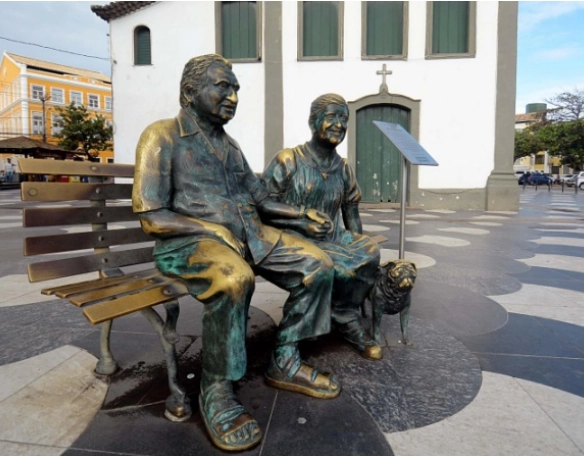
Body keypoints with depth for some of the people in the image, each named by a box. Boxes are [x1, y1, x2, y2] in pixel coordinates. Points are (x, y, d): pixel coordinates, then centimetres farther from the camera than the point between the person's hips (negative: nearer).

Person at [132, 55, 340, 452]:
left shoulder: (228, 144, 19)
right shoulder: (162, 137, -4)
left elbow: (260, 200, 22)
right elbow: (152, 217, -11)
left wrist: (302, 215, 8)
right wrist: (214, 230, -19)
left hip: (248, 235, 8)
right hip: (189, 241, -7)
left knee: (318, 265, -6)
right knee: (235, 278, -40)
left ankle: (284, 362, 7)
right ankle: (216, 391, -16)